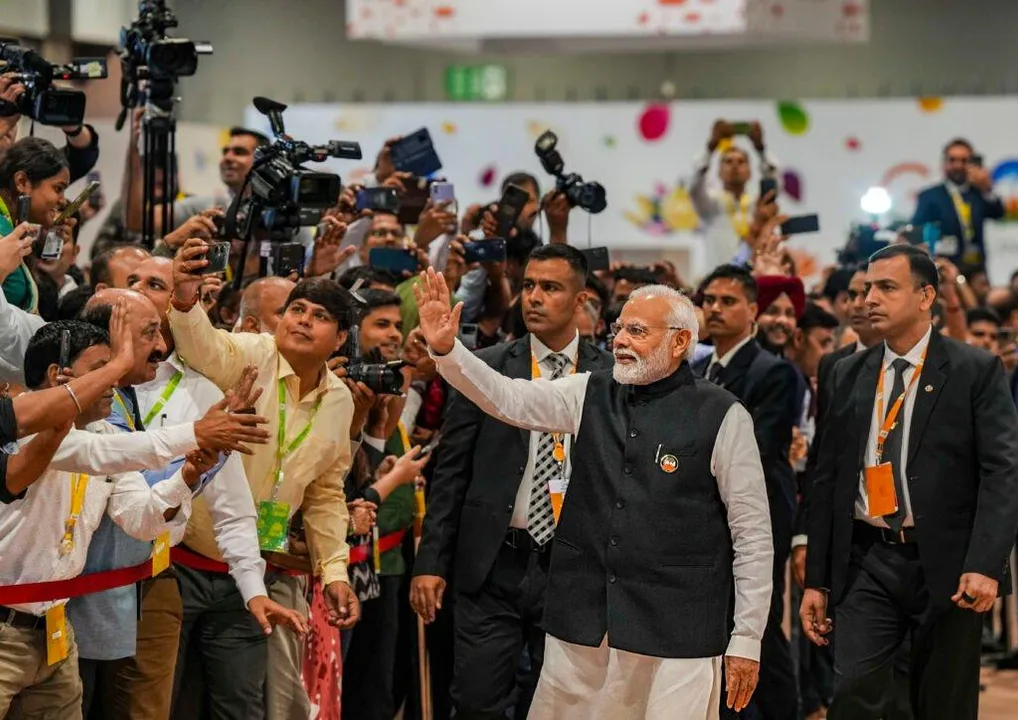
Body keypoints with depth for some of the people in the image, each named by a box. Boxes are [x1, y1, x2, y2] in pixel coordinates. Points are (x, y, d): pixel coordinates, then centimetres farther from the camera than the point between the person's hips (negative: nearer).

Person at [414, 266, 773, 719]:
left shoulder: (722, 418, -5)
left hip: (676, 629, -4)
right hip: (583, 622, 4)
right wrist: (445, 348, -15)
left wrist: (747, 639, -6)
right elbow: (506, 398, 1)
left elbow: (753, 533, -4)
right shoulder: (591, 395, 9)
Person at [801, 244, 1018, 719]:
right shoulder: (849, 376, 10)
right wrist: (816, 580, 8)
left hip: (945, 566, -3)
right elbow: (827, 479, 12)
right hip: (868, 562, 3)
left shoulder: (975, 371, -2)